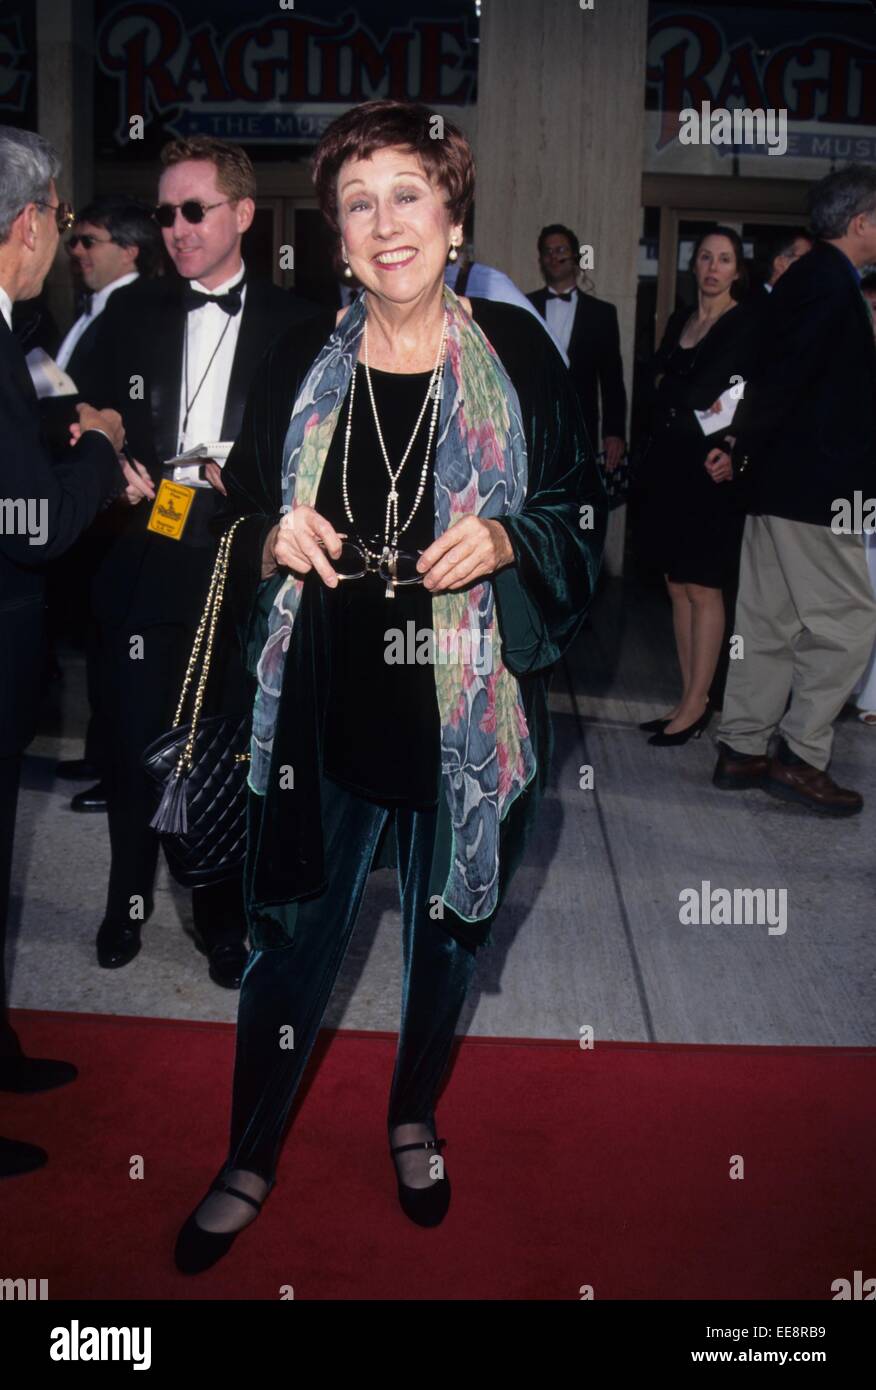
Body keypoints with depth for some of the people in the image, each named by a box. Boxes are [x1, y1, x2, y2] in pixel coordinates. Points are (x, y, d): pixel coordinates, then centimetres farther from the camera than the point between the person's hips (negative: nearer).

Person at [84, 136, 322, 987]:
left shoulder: (296, 326, 3)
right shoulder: (128, 318, 9)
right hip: (143, 567, 2)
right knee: (132, 744, 8)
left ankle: (223, 915, 28)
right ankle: (129, 896, 32)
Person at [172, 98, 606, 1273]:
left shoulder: (516, 354, -3)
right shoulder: (301, 367, 3)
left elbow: (581, 515, 1)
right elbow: (239, 532, 10)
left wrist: (504, 539, -18)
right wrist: (277, 543, -13)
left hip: (467, 713, 0)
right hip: (327, 712, 1)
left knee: (447, 928, 17)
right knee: (293, 934, 9)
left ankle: (414, 1117, 44)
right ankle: (251, 1157, 31)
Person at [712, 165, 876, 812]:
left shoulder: (810, 278, 16)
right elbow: (783, 377, -19)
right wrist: (742, 449, -9)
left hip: (780, 483, 10)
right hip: (816, 487, -10)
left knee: (771, 624, 11)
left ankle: (743, 750, 17)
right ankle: (801, 757, 2)